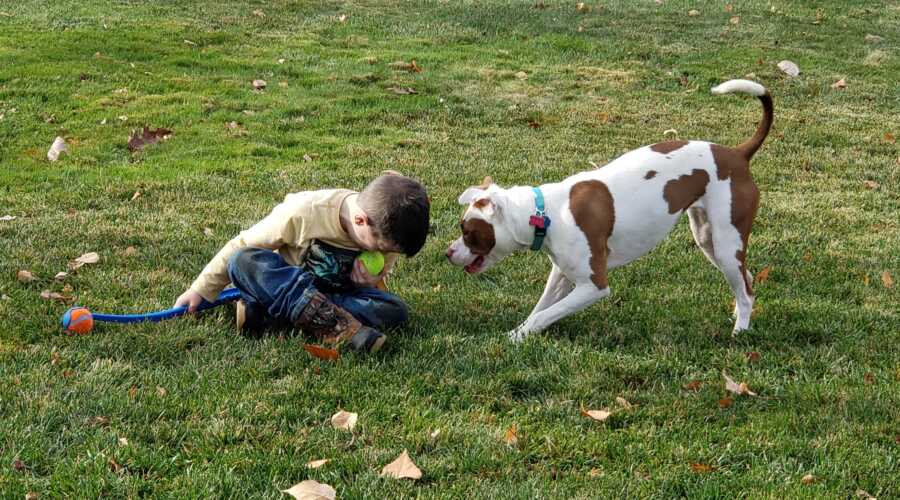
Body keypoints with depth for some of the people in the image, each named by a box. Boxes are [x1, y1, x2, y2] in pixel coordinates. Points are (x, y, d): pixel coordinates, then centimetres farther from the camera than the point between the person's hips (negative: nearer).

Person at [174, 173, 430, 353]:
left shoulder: (384, 231, -16)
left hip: (337, 293, 3)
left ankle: (268, 312, -32)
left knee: (395, 310, -26)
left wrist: (372, 281, -19)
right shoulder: (302, 212, -28)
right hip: (287, 283, -3)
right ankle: (339, 328, -48)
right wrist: (200, 290, -9)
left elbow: (379, 277, 5)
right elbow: (242, 246, -15)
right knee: (242, 261, -34)